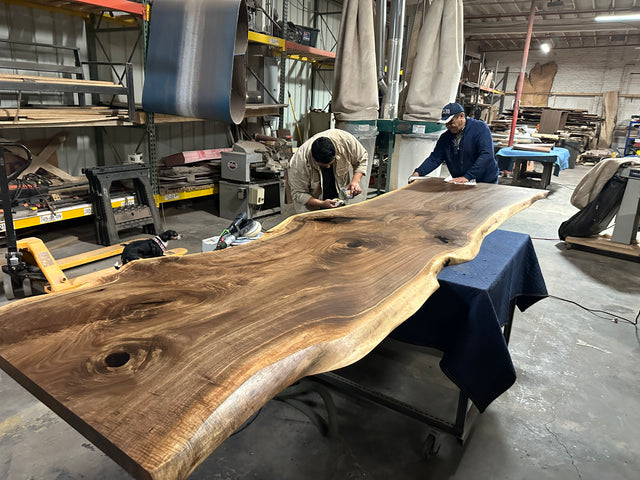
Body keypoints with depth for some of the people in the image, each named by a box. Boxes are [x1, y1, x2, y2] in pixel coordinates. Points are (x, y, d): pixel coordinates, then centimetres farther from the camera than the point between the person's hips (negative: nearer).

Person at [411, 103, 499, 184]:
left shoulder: (480, 128, -9)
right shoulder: (445, 137, 7)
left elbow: (486, 156, -20)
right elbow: (434, 158, 5)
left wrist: (467, 177, -30)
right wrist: (418, 172, -14)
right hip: (459, 183, 5)